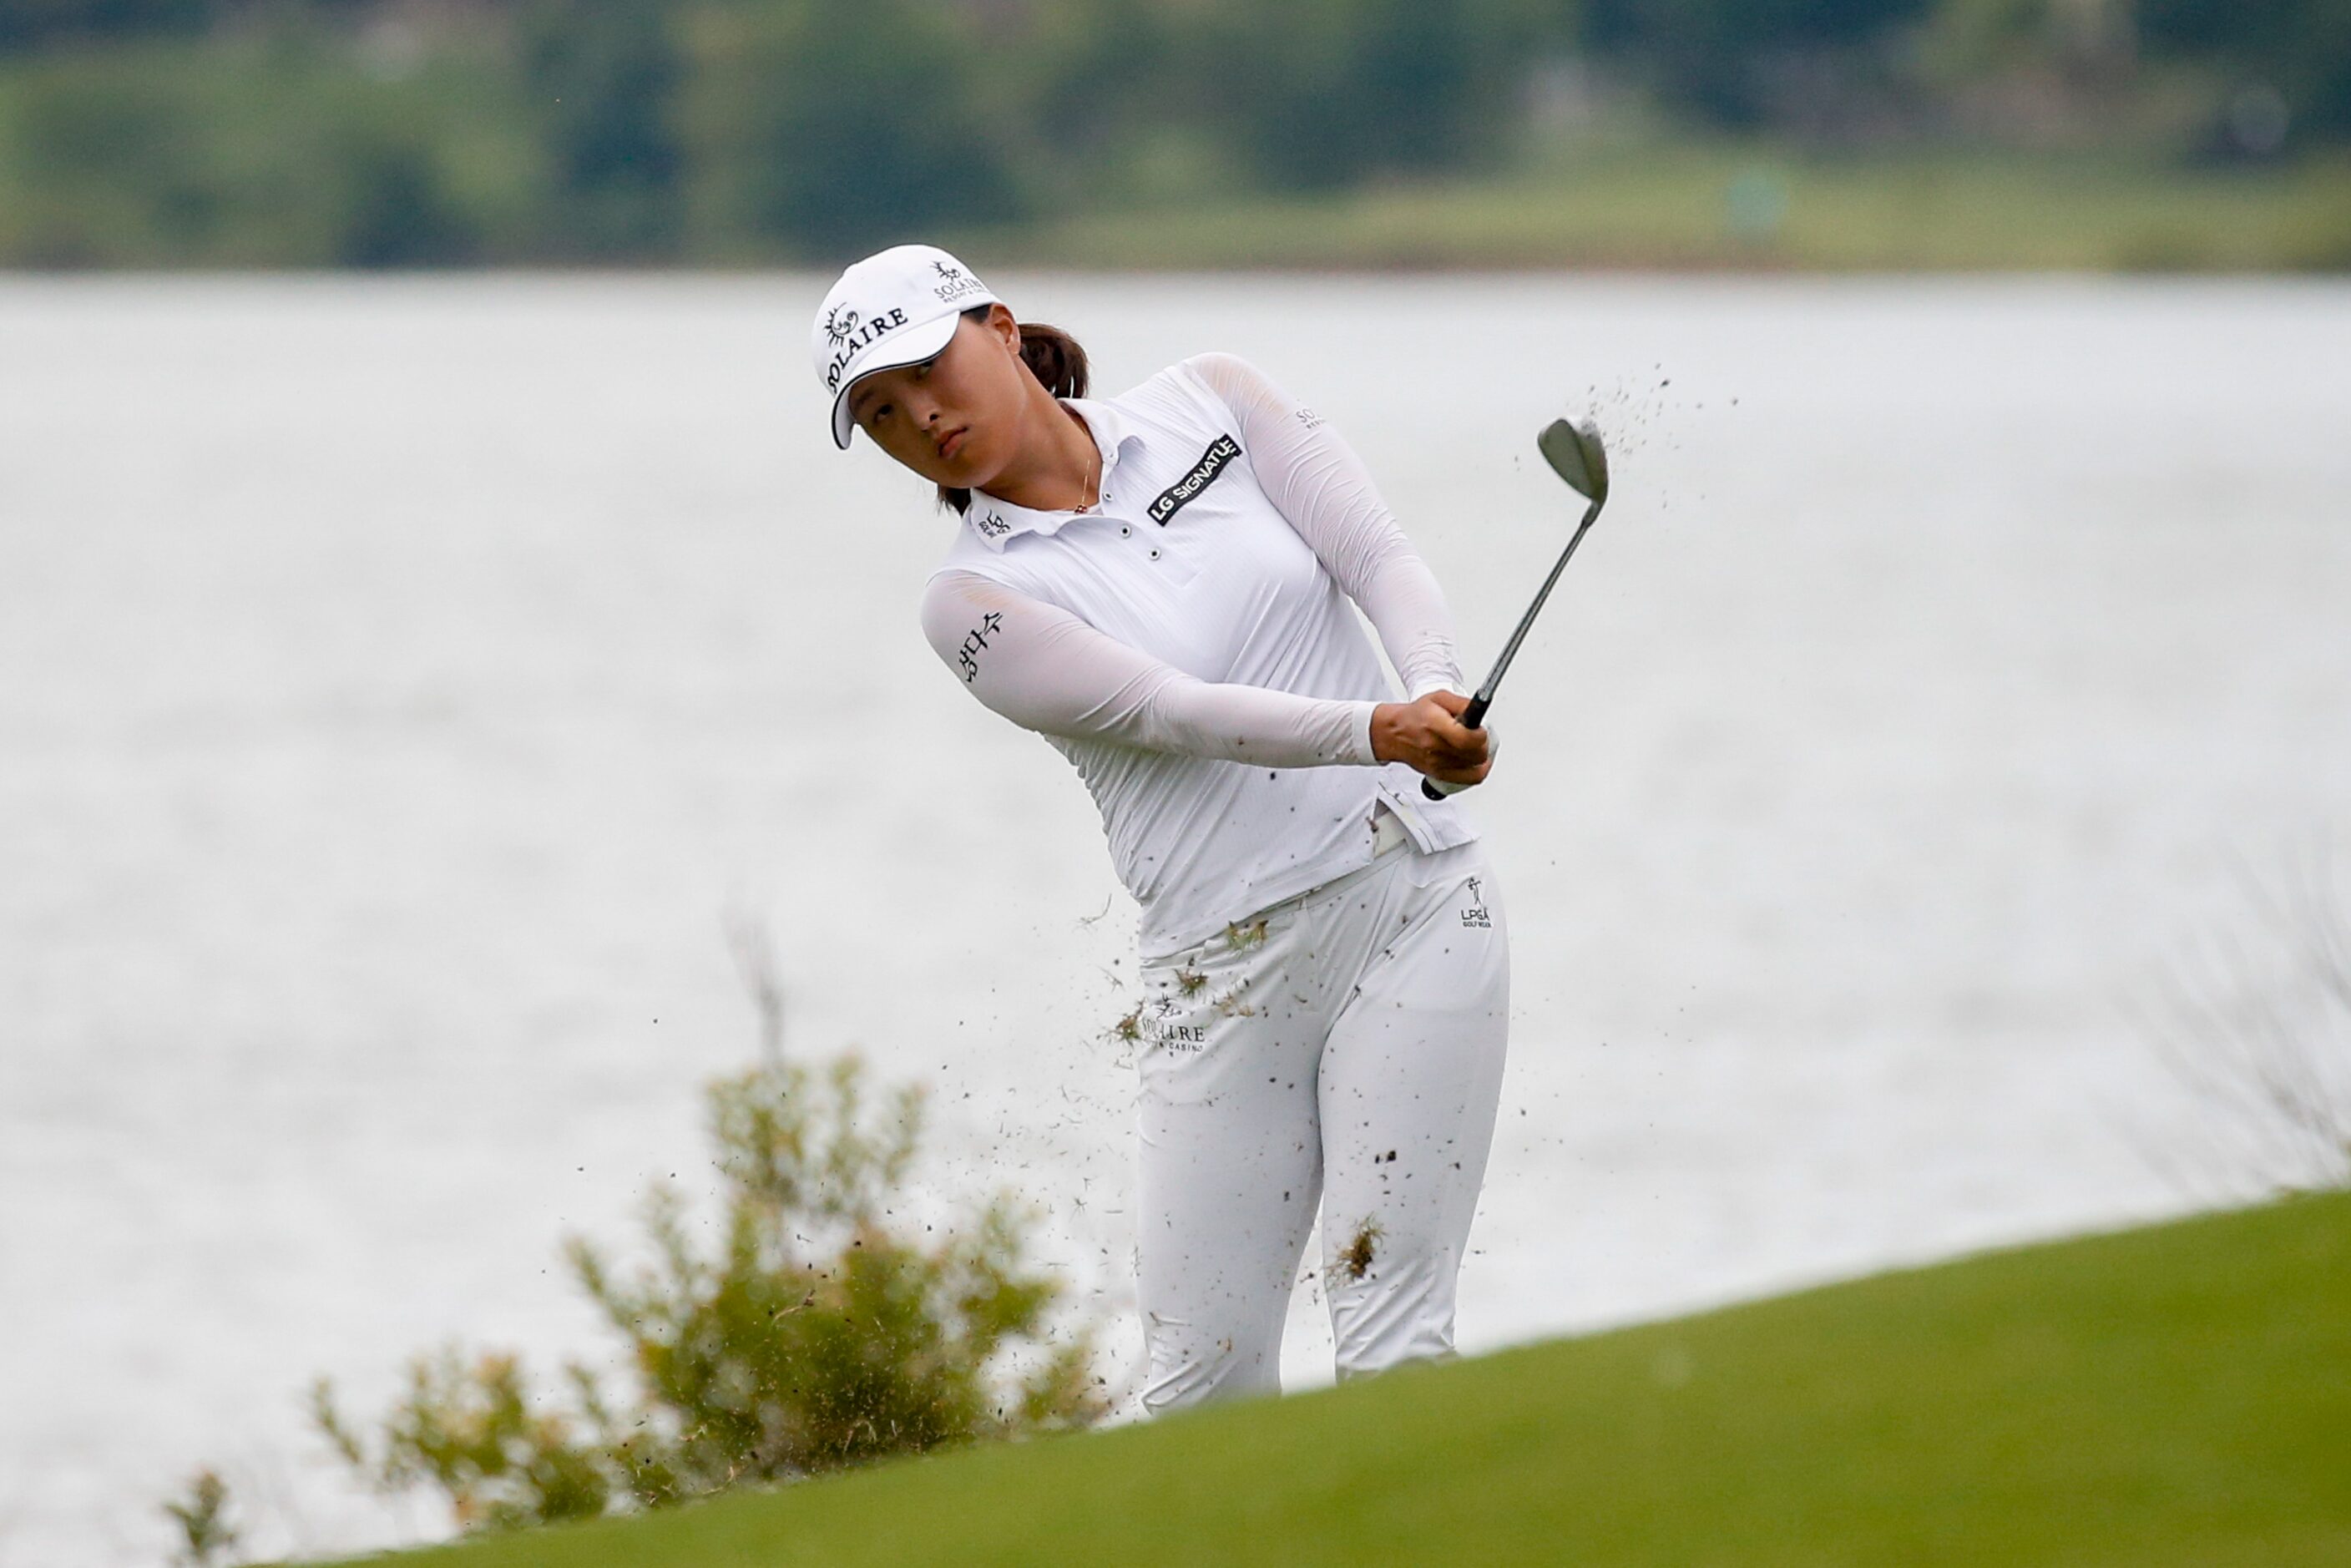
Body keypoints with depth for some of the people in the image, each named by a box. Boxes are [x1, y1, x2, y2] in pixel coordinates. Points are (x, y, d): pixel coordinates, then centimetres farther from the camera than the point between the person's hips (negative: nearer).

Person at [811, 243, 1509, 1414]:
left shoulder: (1209, 404, 8)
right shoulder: (976, 602, 0)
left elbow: (1382, 562, 1)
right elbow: (1172, 711, -14)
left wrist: (1436, 694, -21)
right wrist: (1376, 732, -30)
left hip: (1414, 909, 0)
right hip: (1223, 974, 0)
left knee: (1390, 1357, -9)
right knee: (1203, 1390, -4)